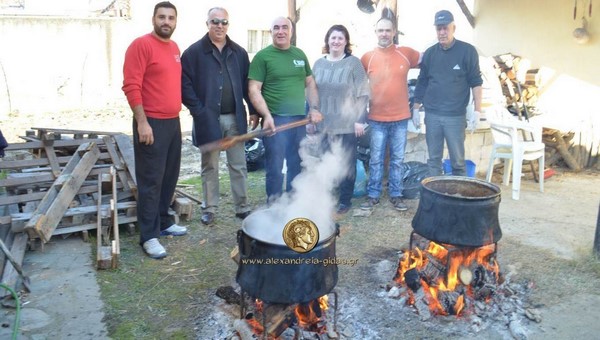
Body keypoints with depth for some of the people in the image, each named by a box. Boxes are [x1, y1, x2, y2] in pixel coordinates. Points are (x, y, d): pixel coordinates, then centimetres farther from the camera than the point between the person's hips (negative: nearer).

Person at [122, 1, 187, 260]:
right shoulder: (141, 45, -10)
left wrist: (177, 115, 17)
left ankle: (163, 222, 28)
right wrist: (142, 122, -20)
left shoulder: (174, 47, 14)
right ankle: (149, 236, 4)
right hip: (152, 123, -8)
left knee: (169, 177, 14)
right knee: (151, 181, -4)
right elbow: (131, 86, -16)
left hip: (173, 122, 8)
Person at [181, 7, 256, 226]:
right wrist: (198, 111, -13)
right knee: (210, 167, 8)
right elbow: (185, 84, -7)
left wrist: (254, 110, 4)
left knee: (238, 166, 8)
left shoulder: (239, 52, 9)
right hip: (209, 119, -3)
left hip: (235, 118, 3)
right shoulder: (194, 52, -3)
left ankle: (242, 207, 19)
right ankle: (209, 209, 19)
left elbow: (247, 84, 11)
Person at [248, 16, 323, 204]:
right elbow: (254, 90, -9)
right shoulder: (262, 56, -3)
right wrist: (266, 115, -19)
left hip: (300, 119, 5)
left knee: (297, 166, 13)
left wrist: (314, 108, 6)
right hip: (276, 120, -5)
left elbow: (310, 83, 19)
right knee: (275, 168, -3)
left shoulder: (299, 54, 13)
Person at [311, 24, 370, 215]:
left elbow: (362, 93, -5)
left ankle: (345, 200, 18)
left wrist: (360, 120, -10)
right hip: (324, 124, 3)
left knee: (346, 164, 5)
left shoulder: (353, 63, -3)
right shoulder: (319, 64, 9)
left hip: (347, 124, -3)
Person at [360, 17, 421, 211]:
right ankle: (373, 195, 17)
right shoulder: (367, 58, -1)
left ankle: (396, 195, 20)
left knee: (397, 159, 9)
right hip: (377, 119, -1)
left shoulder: (406, 54, 0)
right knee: (376, 160, 7)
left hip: (400, 118, 1)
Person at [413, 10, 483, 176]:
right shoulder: (429, 53, 7)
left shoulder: (467, 51, -3)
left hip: (456, 116, -3)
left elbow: (475, 82, -2)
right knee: (433, 159, 9)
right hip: (432, 115, 3)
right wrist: (416, 109, 10)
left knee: (458, 160, 2)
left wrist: (477, 110, -8)